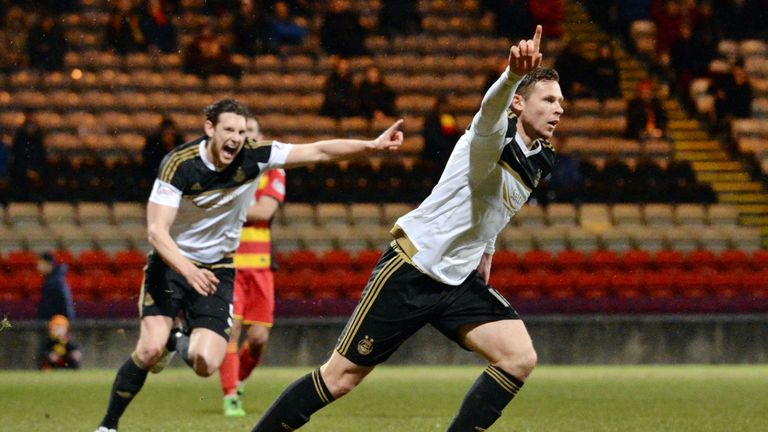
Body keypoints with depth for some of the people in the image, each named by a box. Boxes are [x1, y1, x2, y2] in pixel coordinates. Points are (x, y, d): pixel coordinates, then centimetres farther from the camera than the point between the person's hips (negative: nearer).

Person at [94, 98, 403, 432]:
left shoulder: (253, 157, -12)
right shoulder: (180, 164, -20)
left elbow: (318, 151, -12)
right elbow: (156, 230, -25)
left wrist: (373, 145, -23)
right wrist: (188, 270, -40)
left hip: (219, 269, 3)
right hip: (171, 263, -3)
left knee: (206, 364, -14)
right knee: (150, 350, -22)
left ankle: (181, 344, 24)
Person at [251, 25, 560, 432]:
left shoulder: (540, 161, 8)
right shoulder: (495, 138, -17)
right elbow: (492, 107, -45)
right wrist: (514, 73, -64)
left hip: (458, 281, 7)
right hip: (411, 271, -7)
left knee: (520, 357, -13)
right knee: (340, 377, -4)